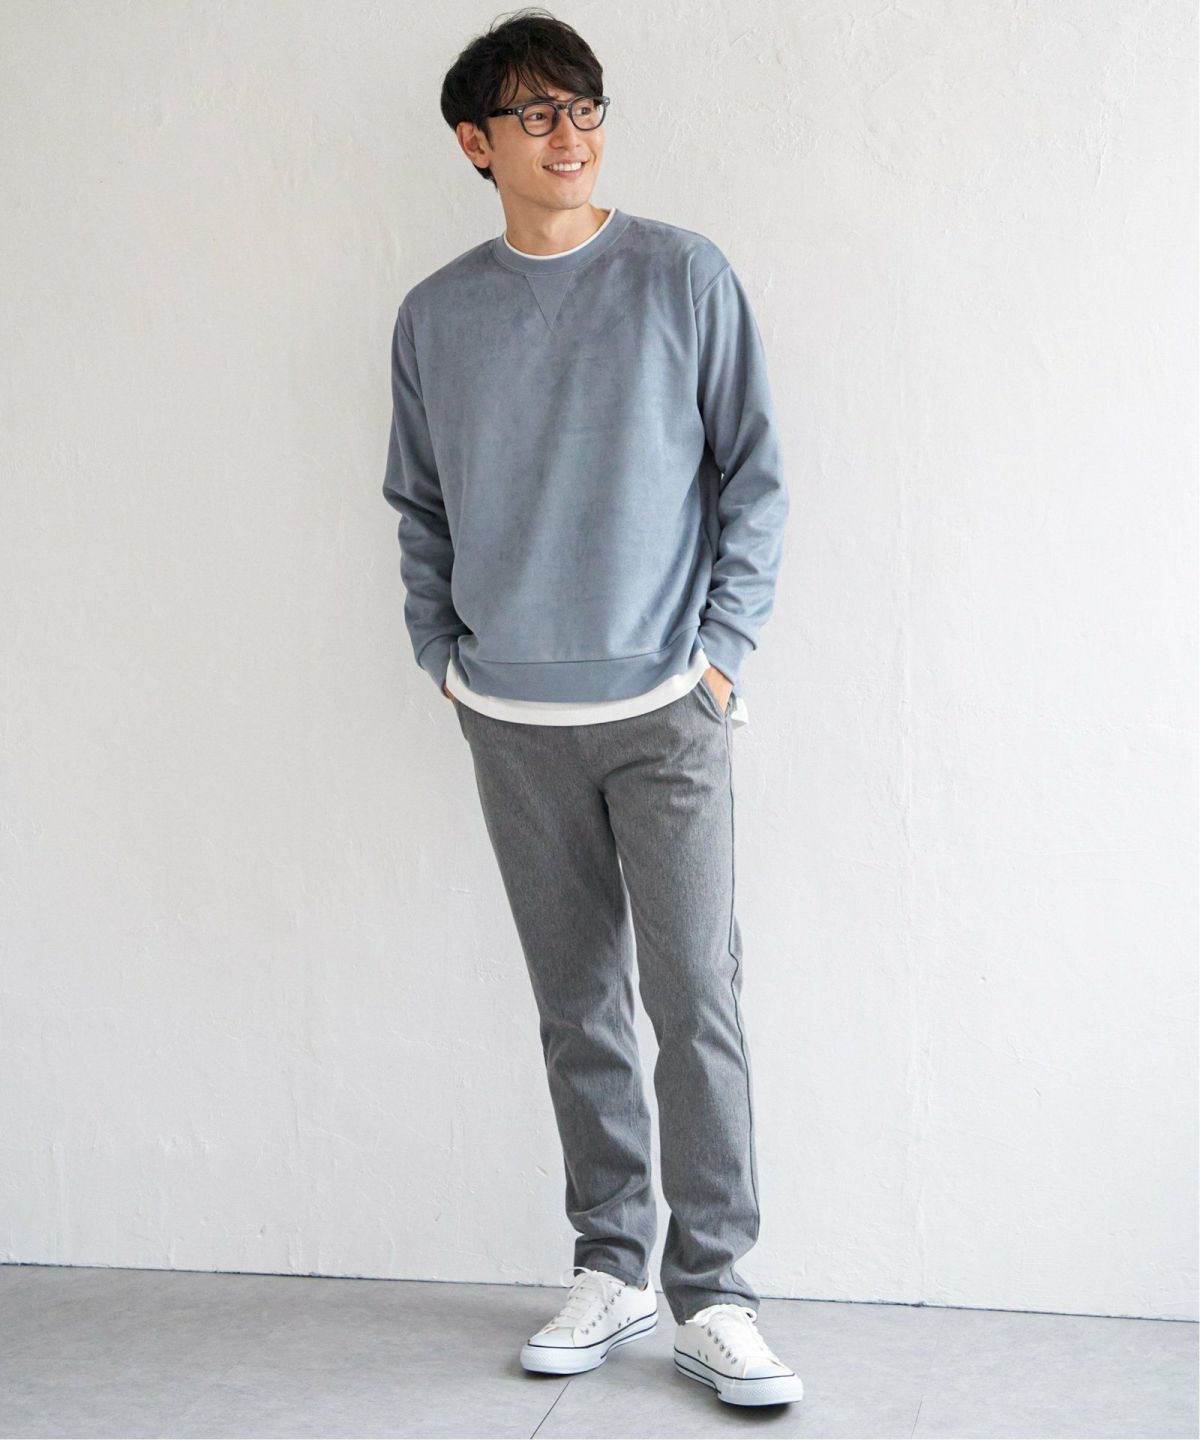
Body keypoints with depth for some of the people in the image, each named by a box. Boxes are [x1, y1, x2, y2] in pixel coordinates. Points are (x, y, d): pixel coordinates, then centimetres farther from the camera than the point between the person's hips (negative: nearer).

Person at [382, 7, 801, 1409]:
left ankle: (708, 1291, 6)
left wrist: (720, 646, -4)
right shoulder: (433, 317, 6)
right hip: (511, 719, 3)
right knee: (578, 1004, 9)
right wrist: (443, 653, 7)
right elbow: (418, 506, 16)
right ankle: (611, 1264, 20)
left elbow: (755, 474, 2)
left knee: (697, 1000, -4)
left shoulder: (684, 278, -1)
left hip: (664, 708, -2)